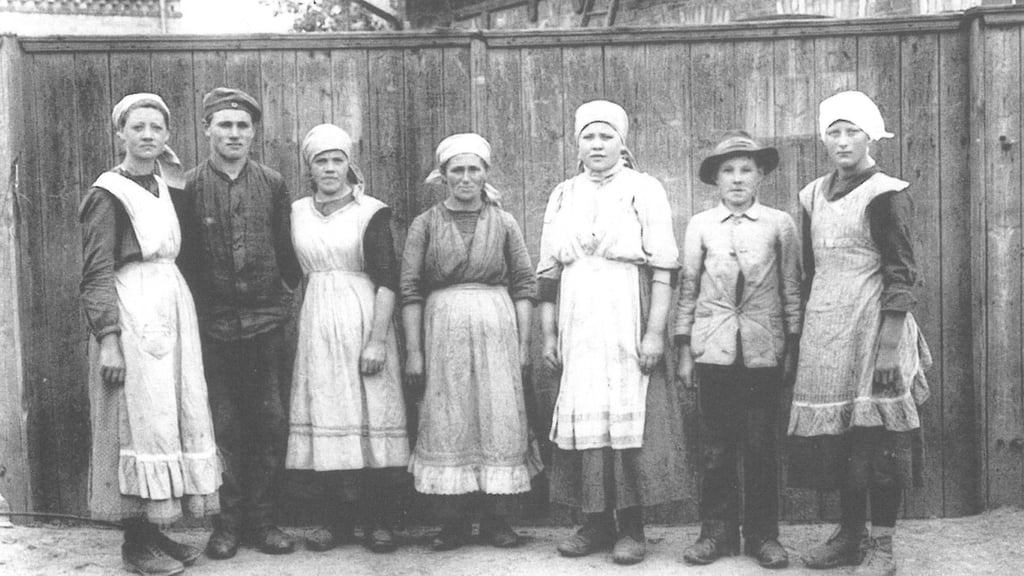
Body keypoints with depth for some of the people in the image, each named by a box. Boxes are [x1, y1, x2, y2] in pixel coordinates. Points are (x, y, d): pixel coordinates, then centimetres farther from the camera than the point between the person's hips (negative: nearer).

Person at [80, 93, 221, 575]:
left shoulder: (169, 184, 13)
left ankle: (155, 531, 20)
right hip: (132, 315, -7)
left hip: (173, 312, 7)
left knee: (174, 418, 9)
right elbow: (96, 274, -10)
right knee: (139, 421, -3)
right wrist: (107, 340, -17)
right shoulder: (108, 194, -7)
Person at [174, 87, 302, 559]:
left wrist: (282, 295, 5)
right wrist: (197, 307, -1)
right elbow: (182, 256, 1)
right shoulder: (189, 186, -1)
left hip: (266, 324, 2)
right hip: (213, 327, -2)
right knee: (224, 426, 5)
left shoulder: (273, 184, 5)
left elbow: (288, 250, 10)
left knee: (270, 423, 5)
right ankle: (227, 523, 16)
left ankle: (261, 519, 17)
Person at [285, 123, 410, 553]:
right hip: (316, 323, 4)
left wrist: (377, 340, -14)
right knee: (326, 419, 4)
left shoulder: (370, 212, -3)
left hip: (362, 319, -3)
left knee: (370, 416, -2)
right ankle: (338, 520, 13)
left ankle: (377, 520, 7)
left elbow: (387, 280, -7)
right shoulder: (297, 212, 10)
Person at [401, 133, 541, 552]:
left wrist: (524, 343, 0)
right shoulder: (425, 224, 6)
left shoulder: (504, 223, 9)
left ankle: (496, 521, 10)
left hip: (497, 329, 1)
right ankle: (452, 524, 9)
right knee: (447, 424, 1)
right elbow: (410, 290, 2)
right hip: (442, 331, 0)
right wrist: (413, 351, -3)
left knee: (500, 420, 0)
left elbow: (524, 285, 7)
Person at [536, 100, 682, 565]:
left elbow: (662, 269, -4)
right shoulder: (563, 196, 14)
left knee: (629, 421, -4)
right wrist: (548, 334, 7)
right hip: (577, 327, 4)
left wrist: (654, 332, -12)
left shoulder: (644, 190, 2)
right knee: (582, 421, 2)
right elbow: (548, 272, 13)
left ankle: (632, 528, 6)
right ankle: (595, 523, 13)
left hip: (627, 326, -3)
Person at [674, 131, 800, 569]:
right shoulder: (700, 226, 5)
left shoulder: (780, 224, 4)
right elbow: (687, 289, 7)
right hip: (713, 348, 1)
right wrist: (684, 350, 4)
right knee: (716, 446, 4)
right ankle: (717, 531, 16)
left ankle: (762, 534, 15)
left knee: (761, 445, 3)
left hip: (764, 349, 0)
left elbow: (792, 290, 6)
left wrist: (792, 348, 3)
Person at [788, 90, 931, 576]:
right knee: (834, 434, 9)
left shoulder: (885, 194, -5)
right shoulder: (814, 196, 12)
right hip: (823, 327, 6)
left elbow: (901, 276, -10)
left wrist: (889, 348, -16)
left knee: (878, 434, -2)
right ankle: (850, 535, 22)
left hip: (870, 324, -6)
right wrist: (798, 338, 12)